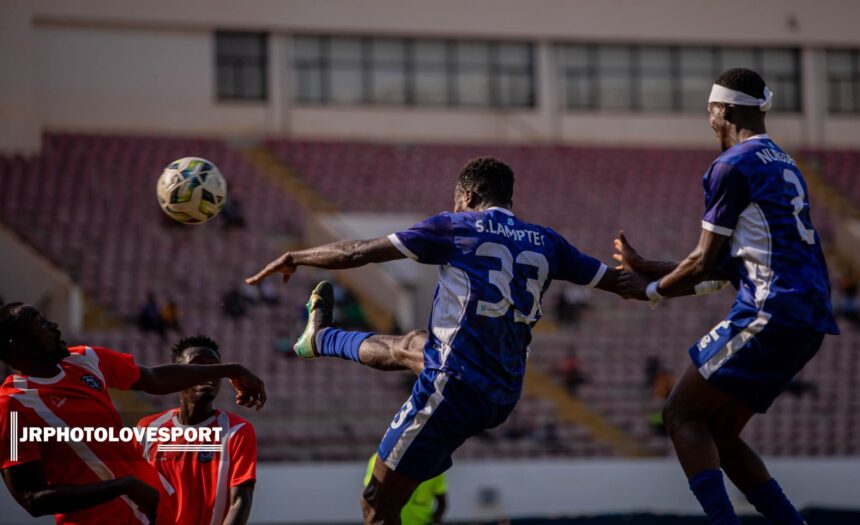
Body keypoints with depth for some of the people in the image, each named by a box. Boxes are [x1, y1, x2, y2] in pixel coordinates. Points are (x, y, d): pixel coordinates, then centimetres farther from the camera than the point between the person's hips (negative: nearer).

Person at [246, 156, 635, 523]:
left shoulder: (457, 226, -4)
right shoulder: (545, 242, 6)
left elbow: (356, 253, -1)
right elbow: (615, 280, 14)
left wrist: (292, 258, 13)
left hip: (454, 387, -7)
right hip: (504, 397, 8)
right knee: (412, 346, 36)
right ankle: (321, 339, 61)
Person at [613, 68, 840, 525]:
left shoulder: (732, 166, -6)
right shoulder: (785, 166, 22)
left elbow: (705, 263, -5)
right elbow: (728, 264, 24)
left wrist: (651, 290, 12)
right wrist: (648, 268, 27)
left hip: (772, 312, -9)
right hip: (809, 319, 9)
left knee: (682, 415, -5)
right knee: (720, 435, 14)